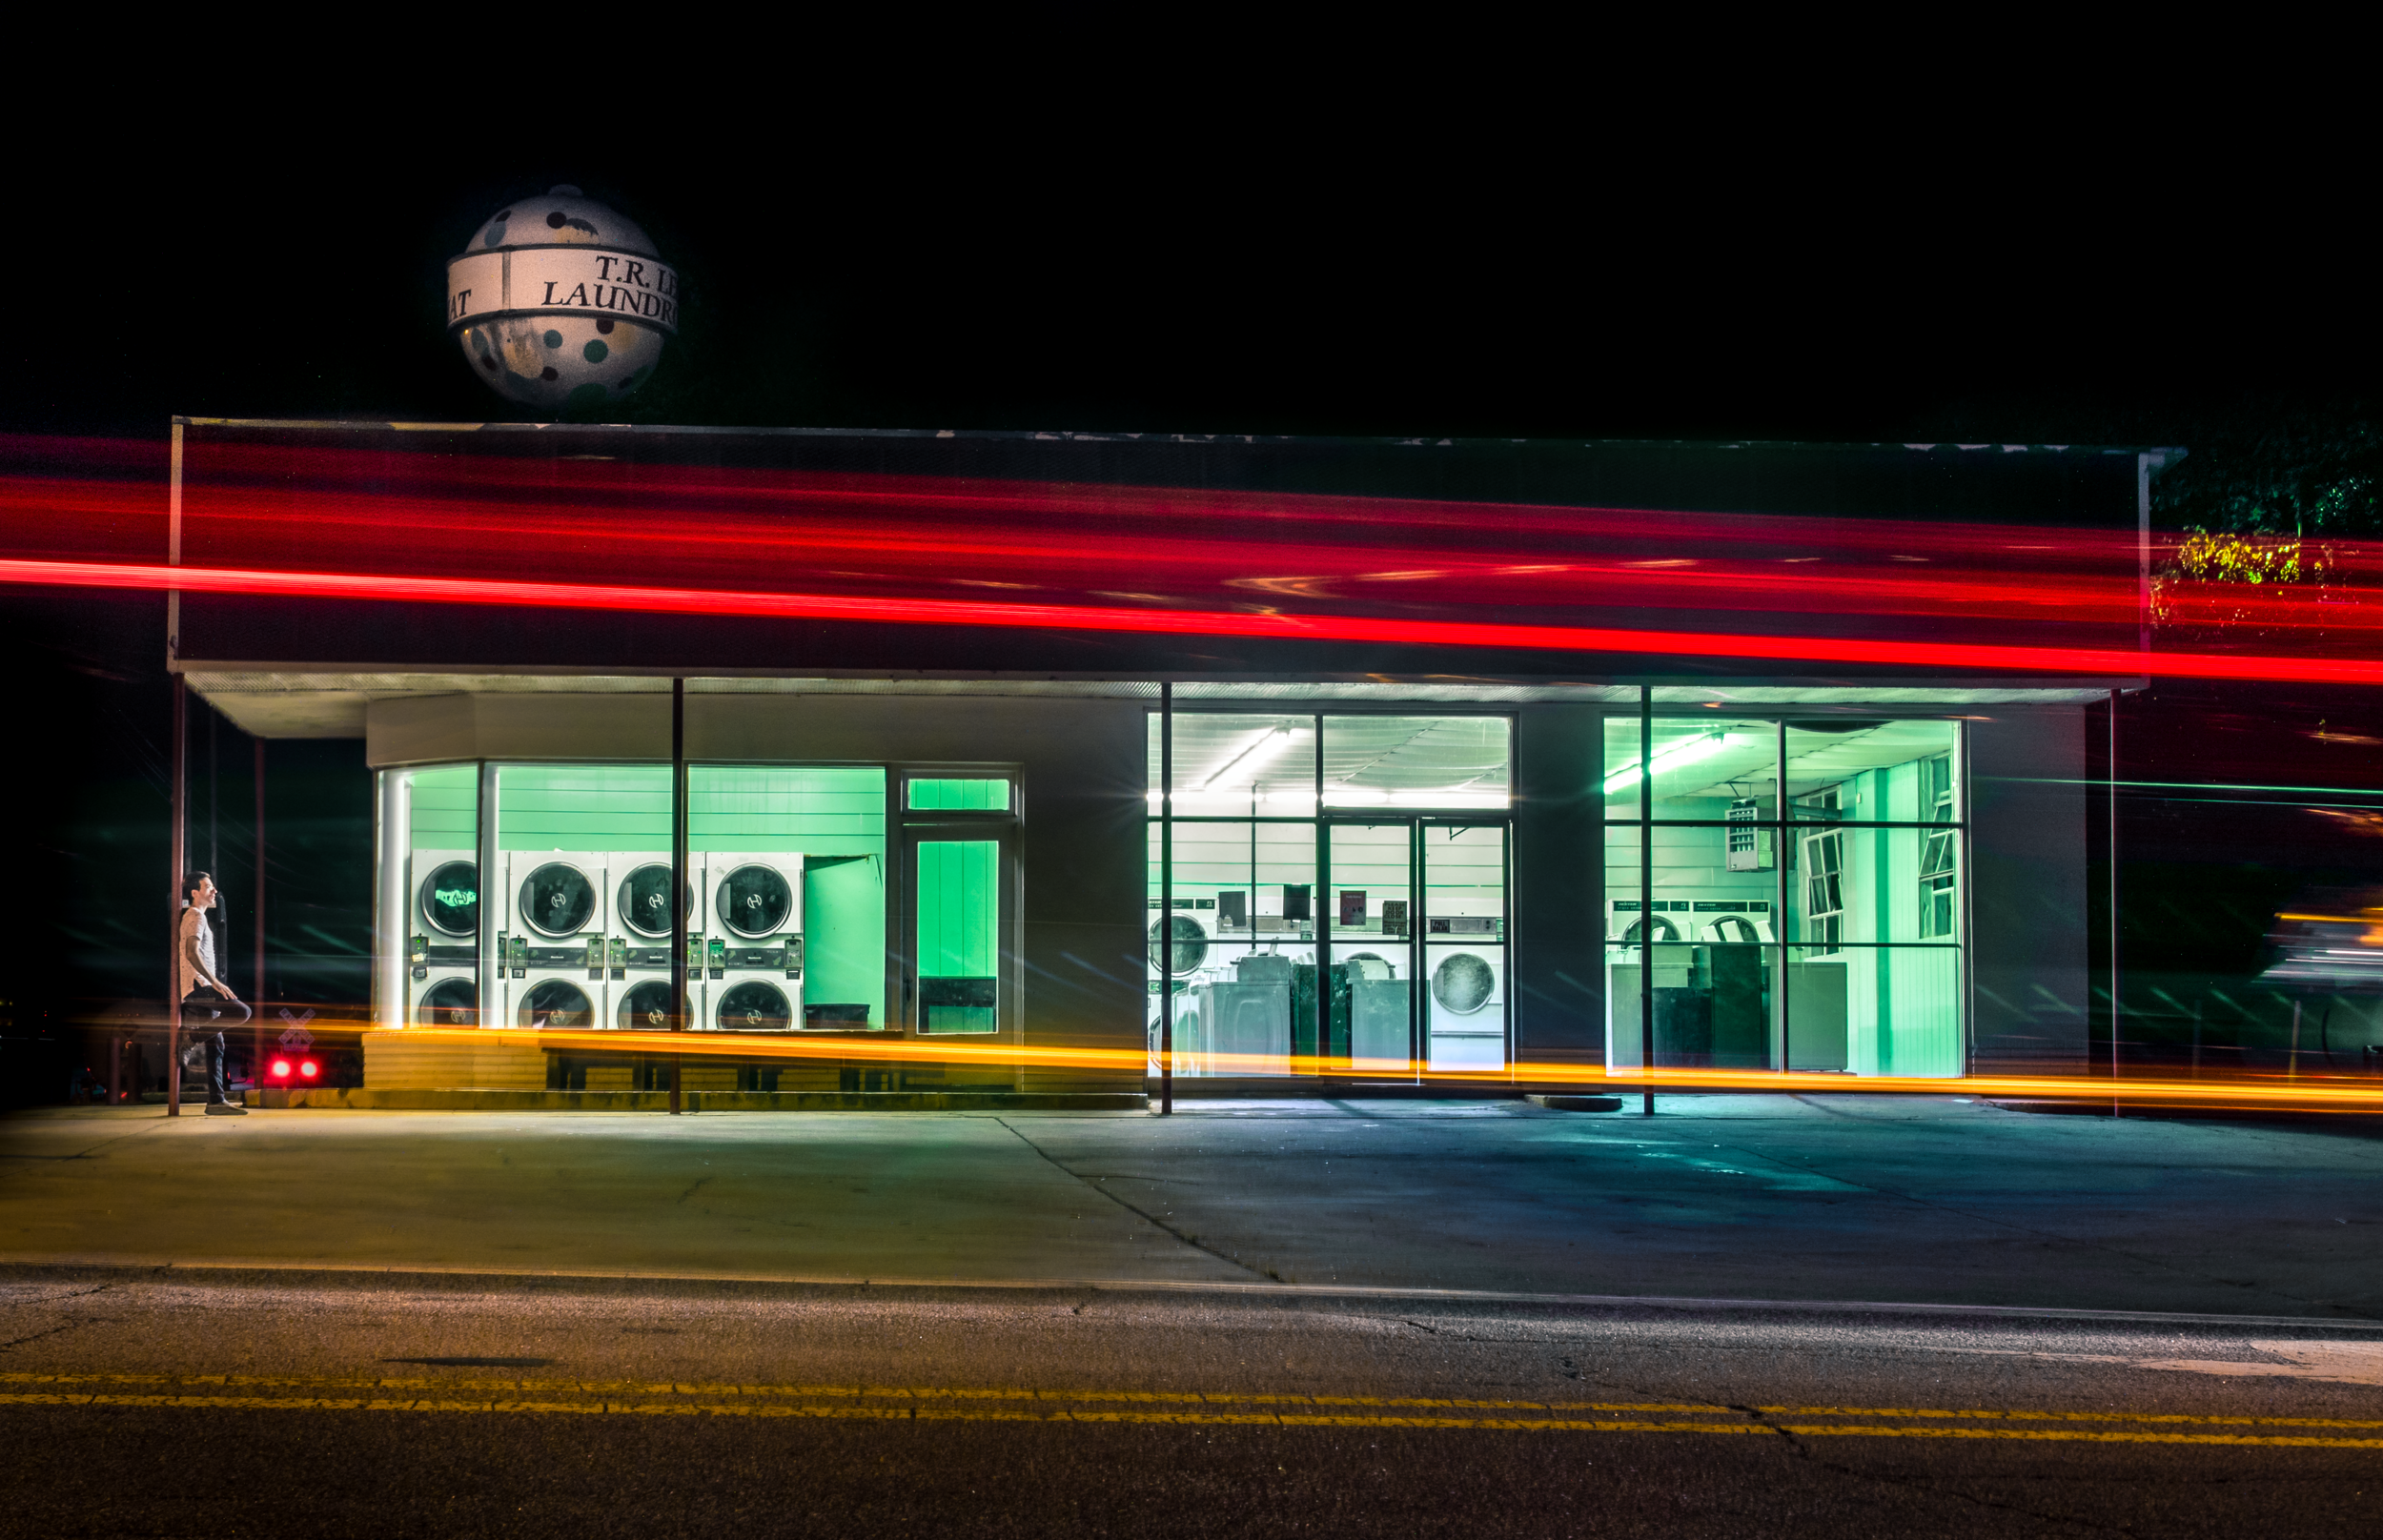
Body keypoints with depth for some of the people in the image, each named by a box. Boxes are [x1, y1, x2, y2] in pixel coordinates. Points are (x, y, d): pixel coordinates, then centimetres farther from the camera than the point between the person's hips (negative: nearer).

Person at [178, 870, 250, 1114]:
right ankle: (193, 1039, -14)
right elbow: (192, 953, -20)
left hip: (198, 991, 10)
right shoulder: (196, 916, -6)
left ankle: (217, 1100, 5)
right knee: (241, 1011, -23)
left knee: (216, 1044, 7)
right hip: (198, 985, -10)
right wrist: (216, 982, -25)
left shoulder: (192, 916, 25)